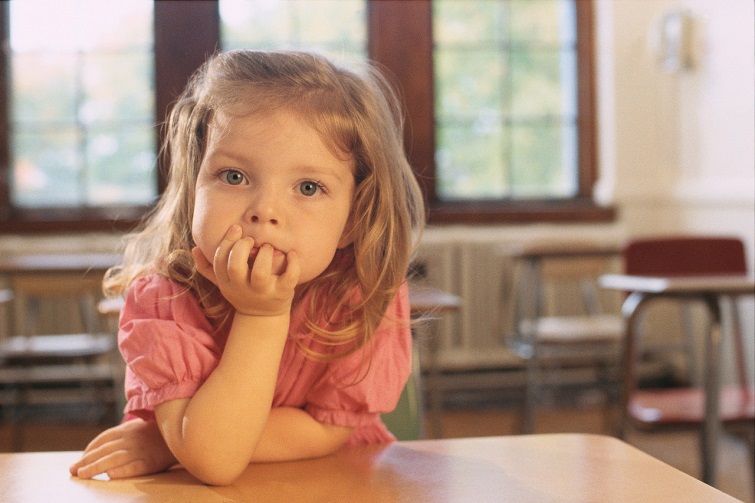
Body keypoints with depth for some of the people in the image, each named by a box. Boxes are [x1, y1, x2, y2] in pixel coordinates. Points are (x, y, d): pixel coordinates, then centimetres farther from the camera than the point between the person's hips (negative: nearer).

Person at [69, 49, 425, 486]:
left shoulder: (369, 293, -18)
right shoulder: (161, 299, -20)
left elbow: (326, 431, -15)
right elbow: (212, 460, -28)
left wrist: (172, 444, -20)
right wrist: (260, 316, -31)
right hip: (190, 491, -1)